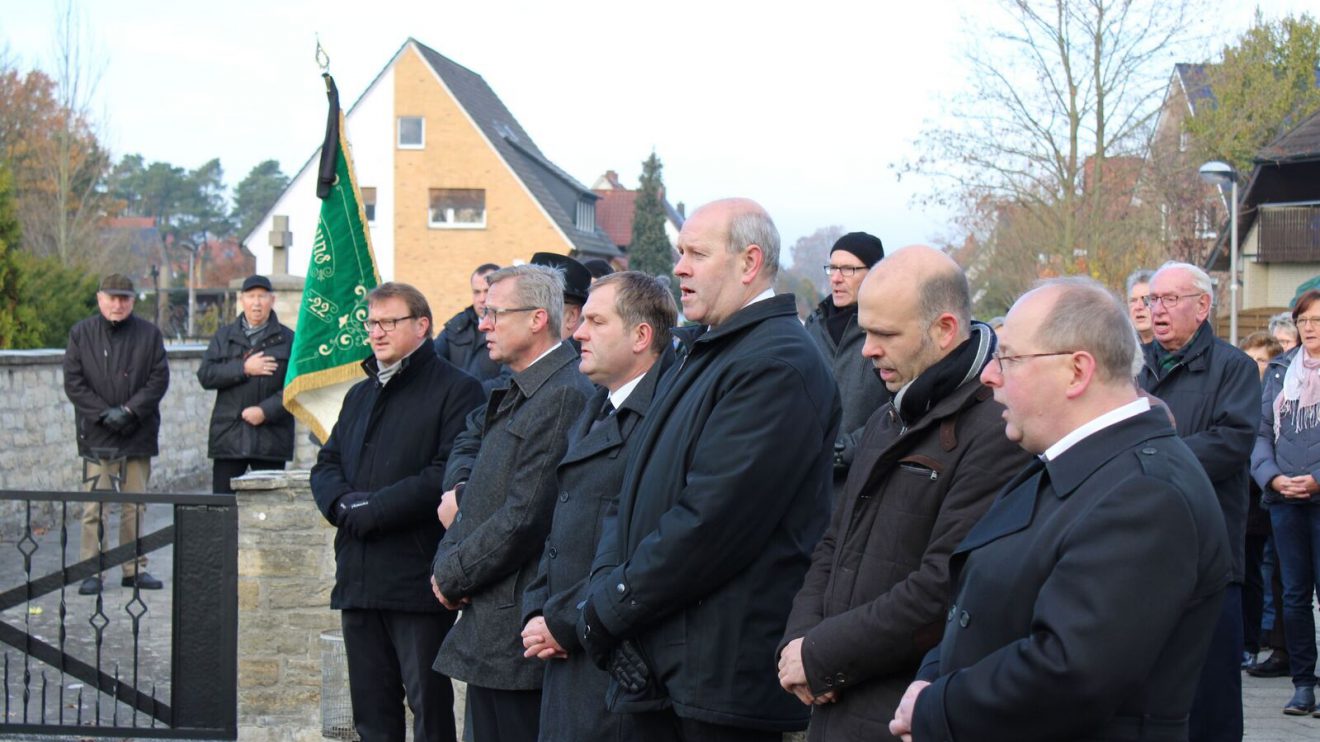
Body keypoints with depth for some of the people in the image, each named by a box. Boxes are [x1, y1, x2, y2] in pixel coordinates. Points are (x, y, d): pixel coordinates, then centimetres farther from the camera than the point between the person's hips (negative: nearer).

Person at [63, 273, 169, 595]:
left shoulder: (148, 333, 5)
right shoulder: (81, 334, 3)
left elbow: (159, 378, 0)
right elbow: (73, 382, -1)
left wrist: (130, 410, -11)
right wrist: (104, 413, -11)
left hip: (138, 434, 2)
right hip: (96, 435, -1)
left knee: (135, 505, 8)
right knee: (95, 505, -6)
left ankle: (135, 568, 16)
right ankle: (91, 571, -1)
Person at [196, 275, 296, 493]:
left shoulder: (287, 340, 5)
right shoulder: (224, 336, 14)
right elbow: (205, 375, 2)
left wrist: (265, 411, -15)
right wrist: (243, 368, -9)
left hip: (271, 439, -2)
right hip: (229, 435, 2)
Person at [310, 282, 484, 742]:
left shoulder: (455, 390, -4)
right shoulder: (360, 395, 22)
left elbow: (448, 474, -15)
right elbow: (326, 465, 17)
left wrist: (373, 508, -16)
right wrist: (343, 504, -6)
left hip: (418, 578, -7)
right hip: (358, 578, 7)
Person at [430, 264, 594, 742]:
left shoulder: (563, 396, -18)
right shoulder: (515, 393, 15)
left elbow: (525, 516, -21)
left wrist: (451, 576, -9)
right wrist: (459, 489, 5)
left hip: (519, 630, -10)